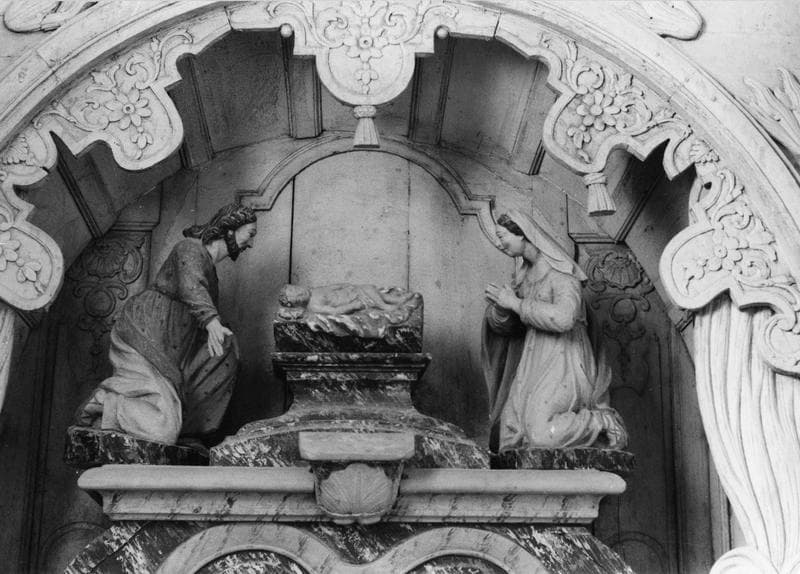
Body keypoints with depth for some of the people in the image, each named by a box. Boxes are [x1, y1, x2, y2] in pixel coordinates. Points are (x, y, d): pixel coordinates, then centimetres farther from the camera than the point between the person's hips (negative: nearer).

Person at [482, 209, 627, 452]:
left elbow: (563, 319, -30)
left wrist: (516, 303, -21)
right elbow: (502, 324, 12)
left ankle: (605, 421, 2)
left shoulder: (561, 271, -14)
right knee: (511, 432, -1)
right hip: (535, 361, 8)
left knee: (540, 436, -18)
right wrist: (500, 306, -13)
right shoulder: (524, 273, 11)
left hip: (562, 359, -8)